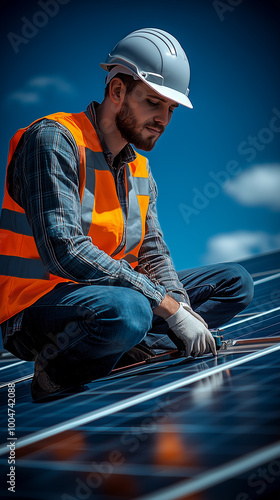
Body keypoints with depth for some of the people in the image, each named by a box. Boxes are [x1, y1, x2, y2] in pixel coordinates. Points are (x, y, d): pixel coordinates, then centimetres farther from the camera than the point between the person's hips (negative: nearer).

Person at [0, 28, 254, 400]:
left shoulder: (140, 169, 13)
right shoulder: (53, 140, -14)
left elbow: (153, 254, 11)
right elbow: (66, 252, -25)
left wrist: (183, 309, -12)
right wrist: (169, 306, -23)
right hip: (37, 307, -9)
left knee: (236, 282, 5)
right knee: (127, 312, -40)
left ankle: (129, 352, -14)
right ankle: (59, 368, -11)